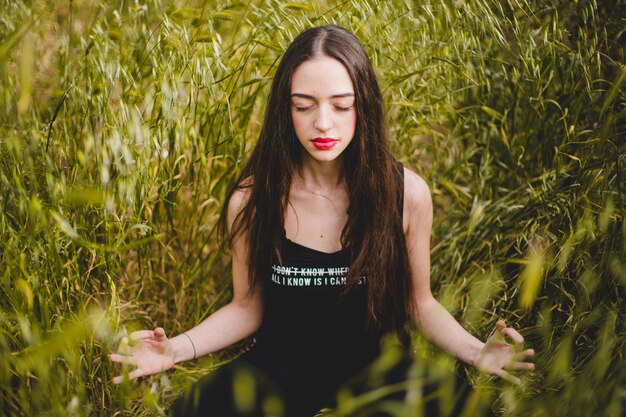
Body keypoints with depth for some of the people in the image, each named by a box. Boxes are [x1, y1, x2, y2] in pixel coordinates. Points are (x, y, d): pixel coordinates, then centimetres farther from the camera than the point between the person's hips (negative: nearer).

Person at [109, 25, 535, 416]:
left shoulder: (407, 193, -12)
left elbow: (419, 302, 0)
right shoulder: (252, 200, -12)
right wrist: (178, 347, -18)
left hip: (374, 367, 1)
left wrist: (476, 351, -17)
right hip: (278, 370, 0)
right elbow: (247, 308, -1)